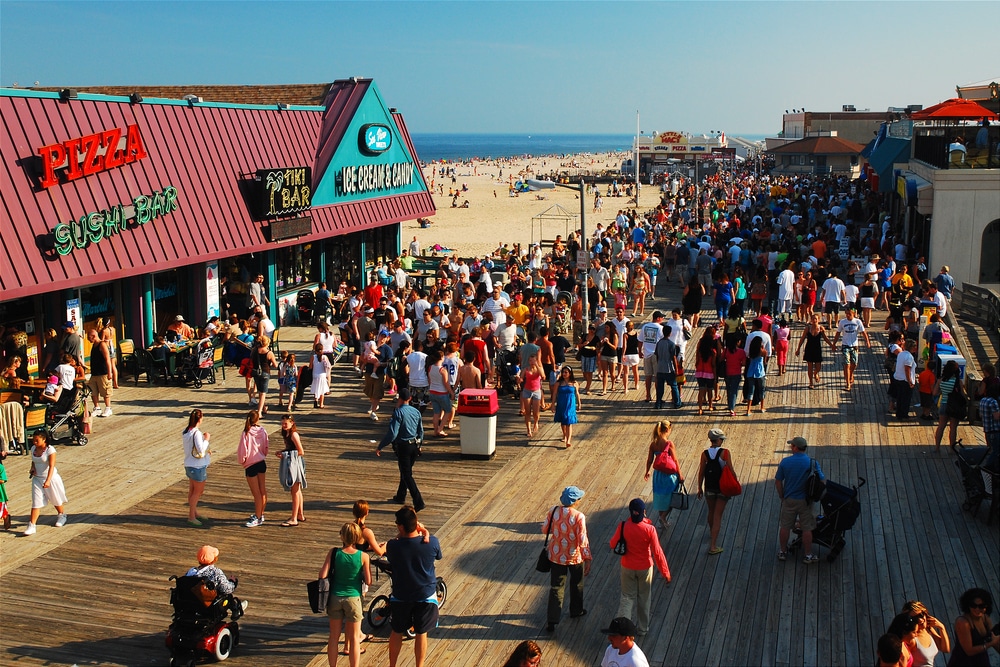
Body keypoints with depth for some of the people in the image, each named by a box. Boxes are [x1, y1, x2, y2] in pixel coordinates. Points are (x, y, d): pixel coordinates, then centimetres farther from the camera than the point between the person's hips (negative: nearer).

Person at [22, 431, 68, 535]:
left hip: (51, 478, -4)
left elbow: (51, 466, -22)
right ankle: (31, 525, -4)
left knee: (56, 500, 14)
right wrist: (33, 468, -4)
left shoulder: (50, 450, -18)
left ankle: (62, 515, 40)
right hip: (37, 479, 4)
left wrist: (48, 480, -31)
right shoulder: (33, 448, 2)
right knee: (36, 502, -3)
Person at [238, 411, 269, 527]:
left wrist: (241, 460, 5)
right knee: (262, 490, 15)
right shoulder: (262, 431, -3)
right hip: (262, 462, 6)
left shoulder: (246, 433, -18)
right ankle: (260, 514, 28)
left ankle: (258, 518, 6)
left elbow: (242, 451, -13)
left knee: (256, 493, 0)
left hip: (251, 465, -6)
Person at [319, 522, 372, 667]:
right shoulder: (363, 556, -13)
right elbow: (368, 582, -9)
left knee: (334, 637, 16)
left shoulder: (334, 553, -10)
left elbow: (322, 575, -12)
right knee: (354, 638, 11)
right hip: (353, 599, -2)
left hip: (335, 598, 2)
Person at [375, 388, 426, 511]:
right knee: (405, 471, 23)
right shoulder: (416, 412, 4)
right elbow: (421, 431, 12)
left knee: (407, 475, -1)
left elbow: (392, 433, -21)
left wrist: (379, 447, -15)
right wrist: (419, 445, 28)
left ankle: (418, 502, -7)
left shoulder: (398, 413, -17)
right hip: (415, 446, 7)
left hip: (403, 447, -7)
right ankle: (400, 496, 37)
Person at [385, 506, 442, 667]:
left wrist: (399, 535, 2)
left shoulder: (393, 545, -22)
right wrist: (424, 533, 2)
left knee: (396, 632, 19)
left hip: (400, 597, 0)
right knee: (421, 634, 15)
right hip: (426, 596, 0)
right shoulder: (432, 542, -20)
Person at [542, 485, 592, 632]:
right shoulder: (578, 517, -22)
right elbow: (583, 540, -20)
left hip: (556, 556, 3)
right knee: (576, 584, 23)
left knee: (556, 587, 8)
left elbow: (544, 529, 2)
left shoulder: (554, 511, -10)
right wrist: (587, 559, -12)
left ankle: (552, 621, 5)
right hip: (574, 557, -2)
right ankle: (576, 610, 42)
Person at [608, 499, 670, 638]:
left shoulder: (623, 526, -18)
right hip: (645, 568, -1)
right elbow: (657, 552, -19)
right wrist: (665, 572, -9)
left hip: (627, 568, 1)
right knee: (644, 598, 19)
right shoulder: (649, 529, -22)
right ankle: (643, 628, 31)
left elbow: (613, 544, -4)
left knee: (627, 597, 14)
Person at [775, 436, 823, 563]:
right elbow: (821, 481, -9)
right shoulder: (812, 462, -14)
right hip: (805, 500, -1)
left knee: (785, 527, 15)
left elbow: (778, 481, -3)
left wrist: (782, 496, 11)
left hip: (789, 500, 1)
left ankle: (782, 552, 28)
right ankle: (808, 556, 18)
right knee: (807, 529, 10)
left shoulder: (785, 462, -10)